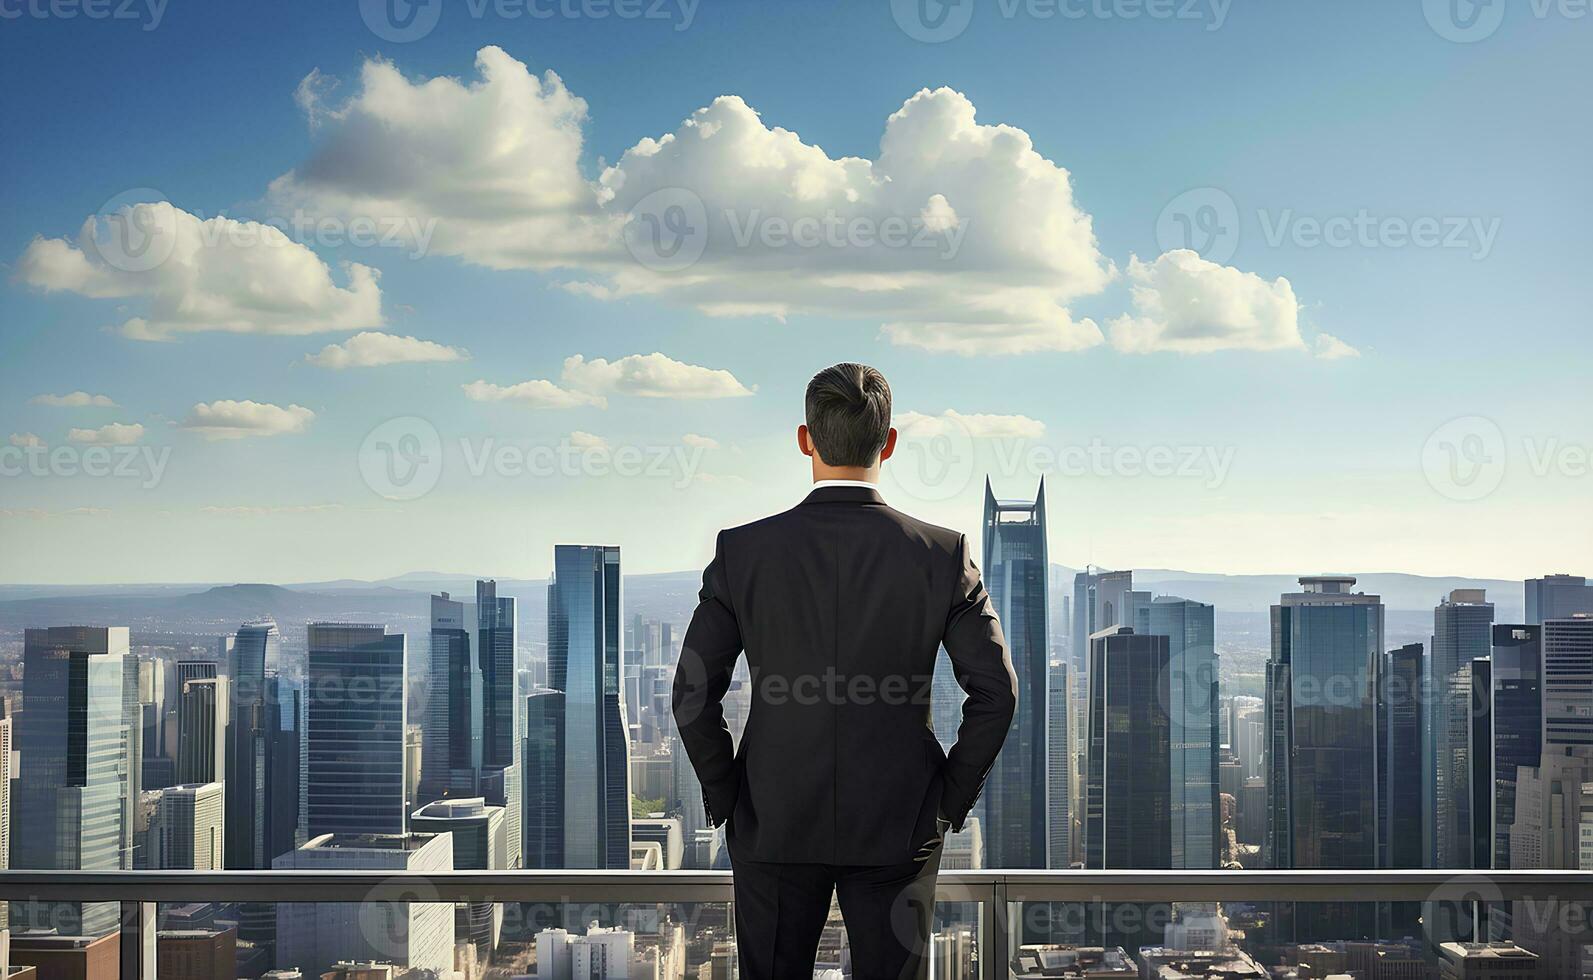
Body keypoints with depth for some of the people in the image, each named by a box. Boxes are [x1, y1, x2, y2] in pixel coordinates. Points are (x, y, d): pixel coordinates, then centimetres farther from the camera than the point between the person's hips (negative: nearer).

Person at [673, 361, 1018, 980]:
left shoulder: (742, 551, -8)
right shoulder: (943, 555, -8)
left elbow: (694, 693, -7)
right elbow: (995, 691, -8)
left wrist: (724, 797, 5)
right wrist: (952, 798, 3)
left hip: (773, 822, 0)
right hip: (900, 829, 0)